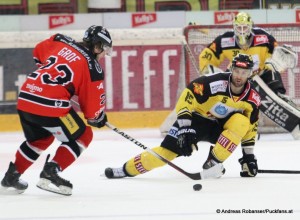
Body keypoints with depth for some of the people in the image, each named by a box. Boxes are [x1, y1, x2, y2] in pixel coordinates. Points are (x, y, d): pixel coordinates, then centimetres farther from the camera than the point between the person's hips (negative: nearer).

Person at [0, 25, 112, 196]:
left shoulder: (61, 42, 13)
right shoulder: (93, 68, -4)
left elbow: (39, 52, 30)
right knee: (82, 136, 8)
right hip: (50, 105, -7)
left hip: (25, 99, 7)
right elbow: (93, 102, 1)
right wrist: (98, 117, 21)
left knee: (40, 138, 31)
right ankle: (51, 173, -4)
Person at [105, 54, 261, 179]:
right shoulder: (214, 82, -27)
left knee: (241, 122, -28)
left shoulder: (252, 98, -11)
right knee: (167, 151, -16)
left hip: (220, 126, 4)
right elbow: (186, 99, -28)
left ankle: (213, 163, -21)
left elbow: (250, 128, 2)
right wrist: (185, 129, -33)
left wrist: (249, 155, 0)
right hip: (197, 118, -3)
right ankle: (127, 169, 0)